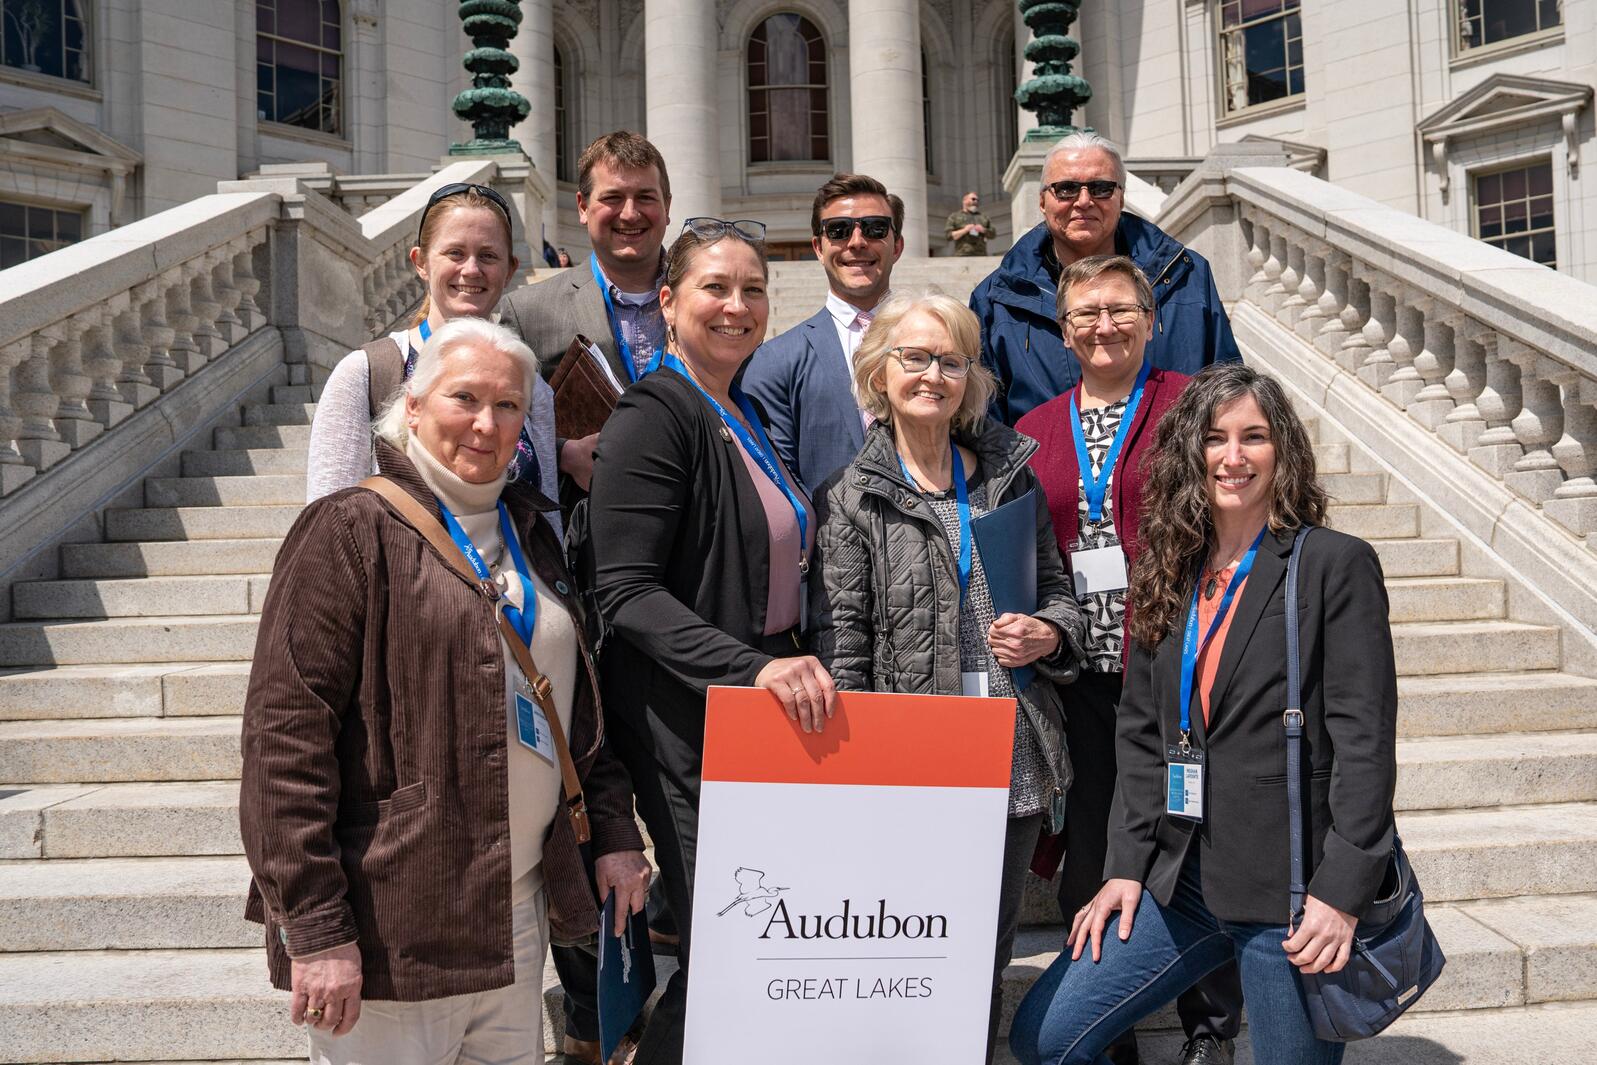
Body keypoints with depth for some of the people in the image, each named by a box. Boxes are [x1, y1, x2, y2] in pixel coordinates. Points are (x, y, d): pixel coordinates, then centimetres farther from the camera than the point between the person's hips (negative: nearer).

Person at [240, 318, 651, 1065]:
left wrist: (614, 832, 12)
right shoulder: (353, 528, -9)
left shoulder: (528, 532, 12)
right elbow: (286, 731, -15)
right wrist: (314, 928, -18)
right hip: (392, 929, -6)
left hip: (519, 911, 7)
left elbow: (579, 704, 20)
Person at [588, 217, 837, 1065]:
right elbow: (627, 590, -20)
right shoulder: (654, 416, -12)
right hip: (686, 725, -8)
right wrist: (753, 666, -29)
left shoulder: (747, 418, 15)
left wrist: (796, 669, 15)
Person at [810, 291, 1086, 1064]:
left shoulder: (1011, 475, 10)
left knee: (992, 951, 15)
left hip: (1017, 760, 4)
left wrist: (1048, 635, -4)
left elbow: (1056, 587, 18)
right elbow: (842, 648, -6)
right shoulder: (851, 497, -3)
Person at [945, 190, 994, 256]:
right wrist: (964, 231, -10)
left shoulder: (984, 217, 23)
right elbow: (948, 235, 3)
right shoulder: (954, 216, 14)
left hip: (980, 255, 3)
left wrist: (984, 230, -4)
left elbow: (992, 234, 17)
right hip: (963, 255, -3)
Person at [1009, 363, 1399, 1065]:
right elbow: (1140, 731, 11)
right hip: (1179, 876, 5)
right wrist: (1126, 865, 5)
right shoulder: (1168, 573, 10)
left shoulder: (1336, 565, -6)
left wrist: (1343, 894, -15)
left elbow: (1364, 740, -10)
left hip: (1292, 889, -5)